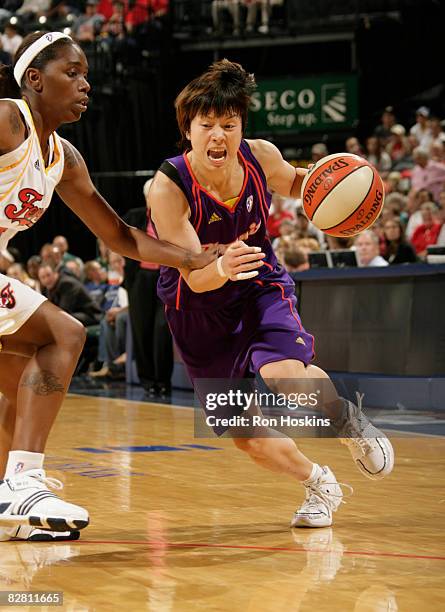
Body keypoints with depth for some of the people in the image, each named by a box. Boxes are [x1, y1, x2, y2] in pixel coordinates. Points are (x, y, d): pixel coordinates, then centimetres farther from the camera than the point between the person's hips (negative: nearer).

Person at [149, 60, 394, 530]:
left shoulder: (260, 157, -16)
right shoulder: (168, 188, -27)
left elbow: (292, 184, 10)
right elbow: (195, 279, -29)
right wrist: (221, 269, -52)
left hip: (260, 287, 1)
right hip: (199, 311, -1)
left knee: (283, 373, -31)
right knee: (247, 438, -1)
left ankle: (351, 421, 0)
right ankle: (319, 485, 27)